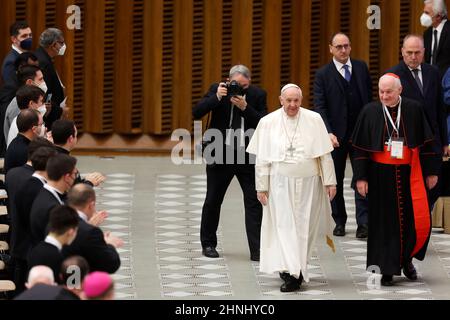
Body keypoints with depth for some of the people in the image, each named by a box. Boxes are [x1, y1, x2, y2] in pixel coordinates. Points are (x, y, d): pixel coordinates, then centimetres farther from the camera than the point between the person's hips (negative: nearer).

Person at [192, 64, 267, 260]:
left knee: (254, 202, -4)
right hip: (220, 155, 0)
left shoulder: (258, 95, -2)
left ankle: (257, 250, -3)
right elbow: (196, 113, -11)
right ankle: (208, 244, 25)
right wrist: (216, 98, -23)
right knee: (212, 201, 9)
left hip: (248, 156, 0)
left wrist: (245, 107, -22)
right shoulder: (217, 90, -3)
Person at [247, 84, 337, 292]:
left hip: (309, 183, 1)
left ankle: (297, 270, 15)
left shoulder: (314, 120, -1)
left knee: (304, 227, 4)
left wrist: (330, 181, -2)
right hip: (281, 183, -1)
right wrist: (261, 187, 1)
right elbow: (262, 159, 3)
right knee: (285, 226, -7)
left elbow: (325, 154, 2)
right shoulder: (268, 123, 0)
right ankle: (292, 274, -9)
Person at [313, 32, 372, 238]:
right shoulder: (323, 74, -3)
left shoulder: (361, 67, 6)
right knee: (335, 181, 8)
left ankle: (363, 223, -9)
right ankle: (339, 222, 19)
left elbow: (369, 97, 12)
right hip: (336, 136, -1)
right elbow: (319, 107, -8)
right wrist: (328, 133, -20)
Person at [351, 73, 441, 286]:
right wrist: (361, 177, -4)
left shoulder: (413, 109, 0)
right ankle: (387, 270, 10)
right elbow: (361, 148, 2)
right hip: (381, 176, 0)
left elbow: (426, 142, 6)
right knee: (385, 221, 2)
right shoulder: (370, 111, -1)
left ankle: (406, 258, 19)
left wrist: (431, 172, 5)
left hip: (410, 174, 1)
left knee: (419, 220, -5)